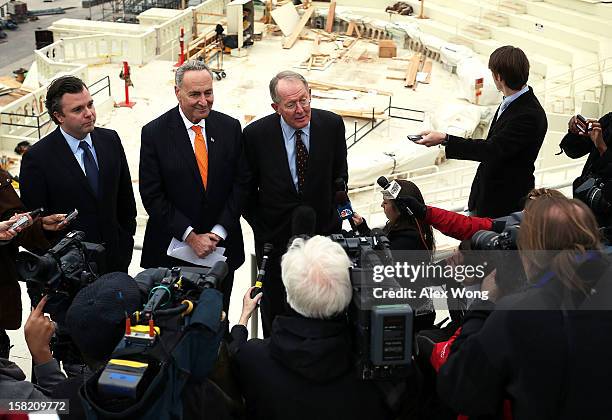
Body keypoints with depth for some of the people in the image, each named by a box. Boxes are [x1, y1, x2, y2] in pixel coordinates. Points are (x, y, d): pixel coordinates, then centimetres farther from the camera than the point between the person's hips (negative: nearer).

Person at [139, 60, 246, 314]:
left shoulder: (230, 128, -1)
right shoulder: (154, 133, -8)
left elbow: (240, 183, -1)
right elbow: (152, 195, -10)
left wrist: (219, 231, -10)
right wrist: (190, 236, -15)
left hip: (222, 245, 2)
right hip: (172, 249, -2)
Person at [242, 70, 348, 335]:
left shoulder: (332, 124, -8)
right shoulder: (256, 134, -14)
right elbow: (246, 190, -2)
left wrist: (332, 212, 4)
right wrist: (261, 226, -3)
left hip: (324, 233, 2)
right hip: (276, 237, -1)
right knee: (276, 310, 14)